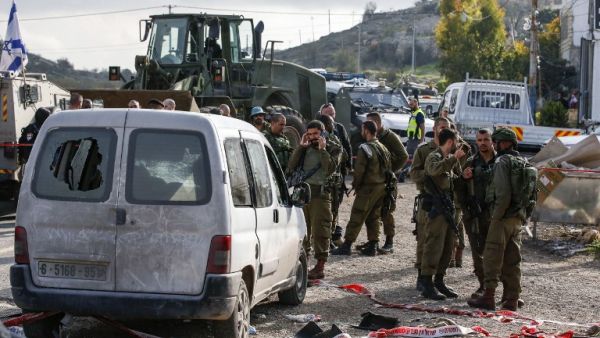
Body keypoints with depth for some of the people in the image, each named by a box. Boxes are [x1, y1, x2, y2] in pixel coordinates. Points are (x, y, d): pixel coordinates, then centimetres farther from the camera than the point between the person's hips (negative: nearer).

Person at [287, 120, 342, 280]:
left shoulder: (333, 149, 4)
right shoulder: (305, 149, 15)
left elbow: (330, 169, -13)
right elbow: (291, 166, 1)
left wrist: (322, 150, -11)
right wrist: (301, 147, -2)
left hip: (320, 193, -5)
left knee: (319, 230, -6)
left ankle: (320, 267, -3)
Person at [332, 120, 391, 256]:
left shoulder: (364, 148, -15)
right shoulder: (383, 148, 10)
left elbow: (359, 171, -15)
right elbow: (389, 168, 14)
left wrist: (355, 185, -1)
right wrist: (383, 182, 17)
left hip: (368, 188, -7)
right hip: (382, 188, 8)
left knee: (356, 217, -4)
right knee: (374, 217, 14)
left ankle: (347, 245, -3)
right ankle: (373, 245, 14)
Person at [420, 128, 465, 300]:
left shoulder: (449, 159, 20)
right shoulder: (434, 157, -9)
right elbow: (435, 169, -33)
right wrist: (454, 158, -33)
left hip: (448, 208, 10)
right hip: (437, 208, -10)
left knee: (448, 247, 13)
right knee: (433, 246, -9)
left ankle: (439, 281, 23)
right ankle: (427, 286, -8)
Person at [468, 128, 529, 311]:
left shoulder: (503, 162, -11)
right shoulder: (523, 162, 14)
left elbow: (503, 194, -20)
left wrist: (496, 217, -14)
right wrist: (523, 215, 16)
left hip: (504, 217, -8)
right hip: (518, 218, 8)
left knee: (492, 257, -4)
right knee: (512, 259, 11)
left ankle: (489, 296, -5)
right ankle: (512, 298, 12)